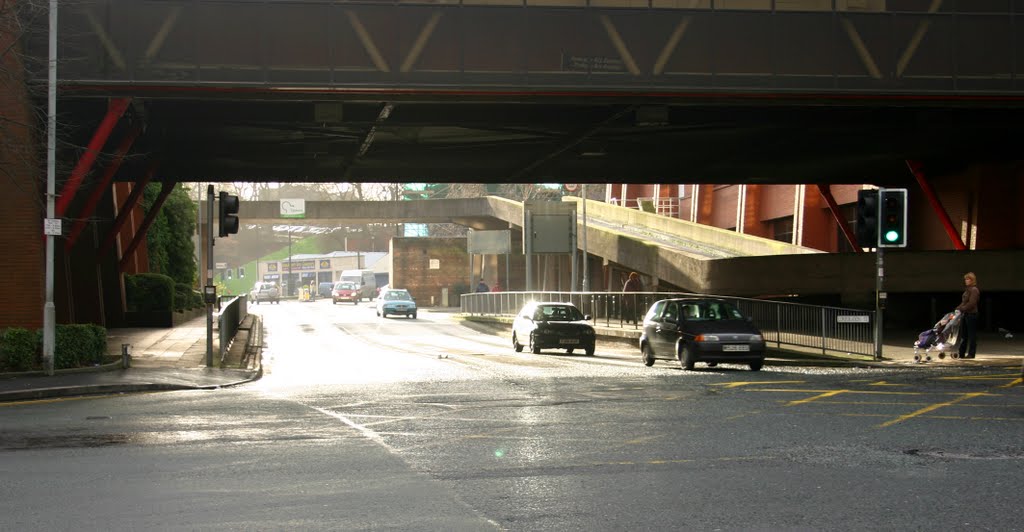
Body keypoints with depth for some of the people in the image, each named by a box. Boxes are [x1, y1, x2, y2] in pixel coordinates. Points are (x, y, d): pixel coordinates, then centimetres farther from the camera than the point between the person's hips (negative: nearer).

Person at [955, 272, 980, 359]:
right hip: (965, 314, 9)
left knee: (972, 335, -2)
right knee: (963, 335, 9)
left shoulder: (974, 290, -11)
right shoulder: (967, 290, 17)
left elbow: (971, 303, -19)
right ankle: (961, 353, 12)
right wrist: (958, 309, 5)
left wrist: (962, 309, -19)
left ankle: (971, 354, 3)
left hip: (971, 314, -9)